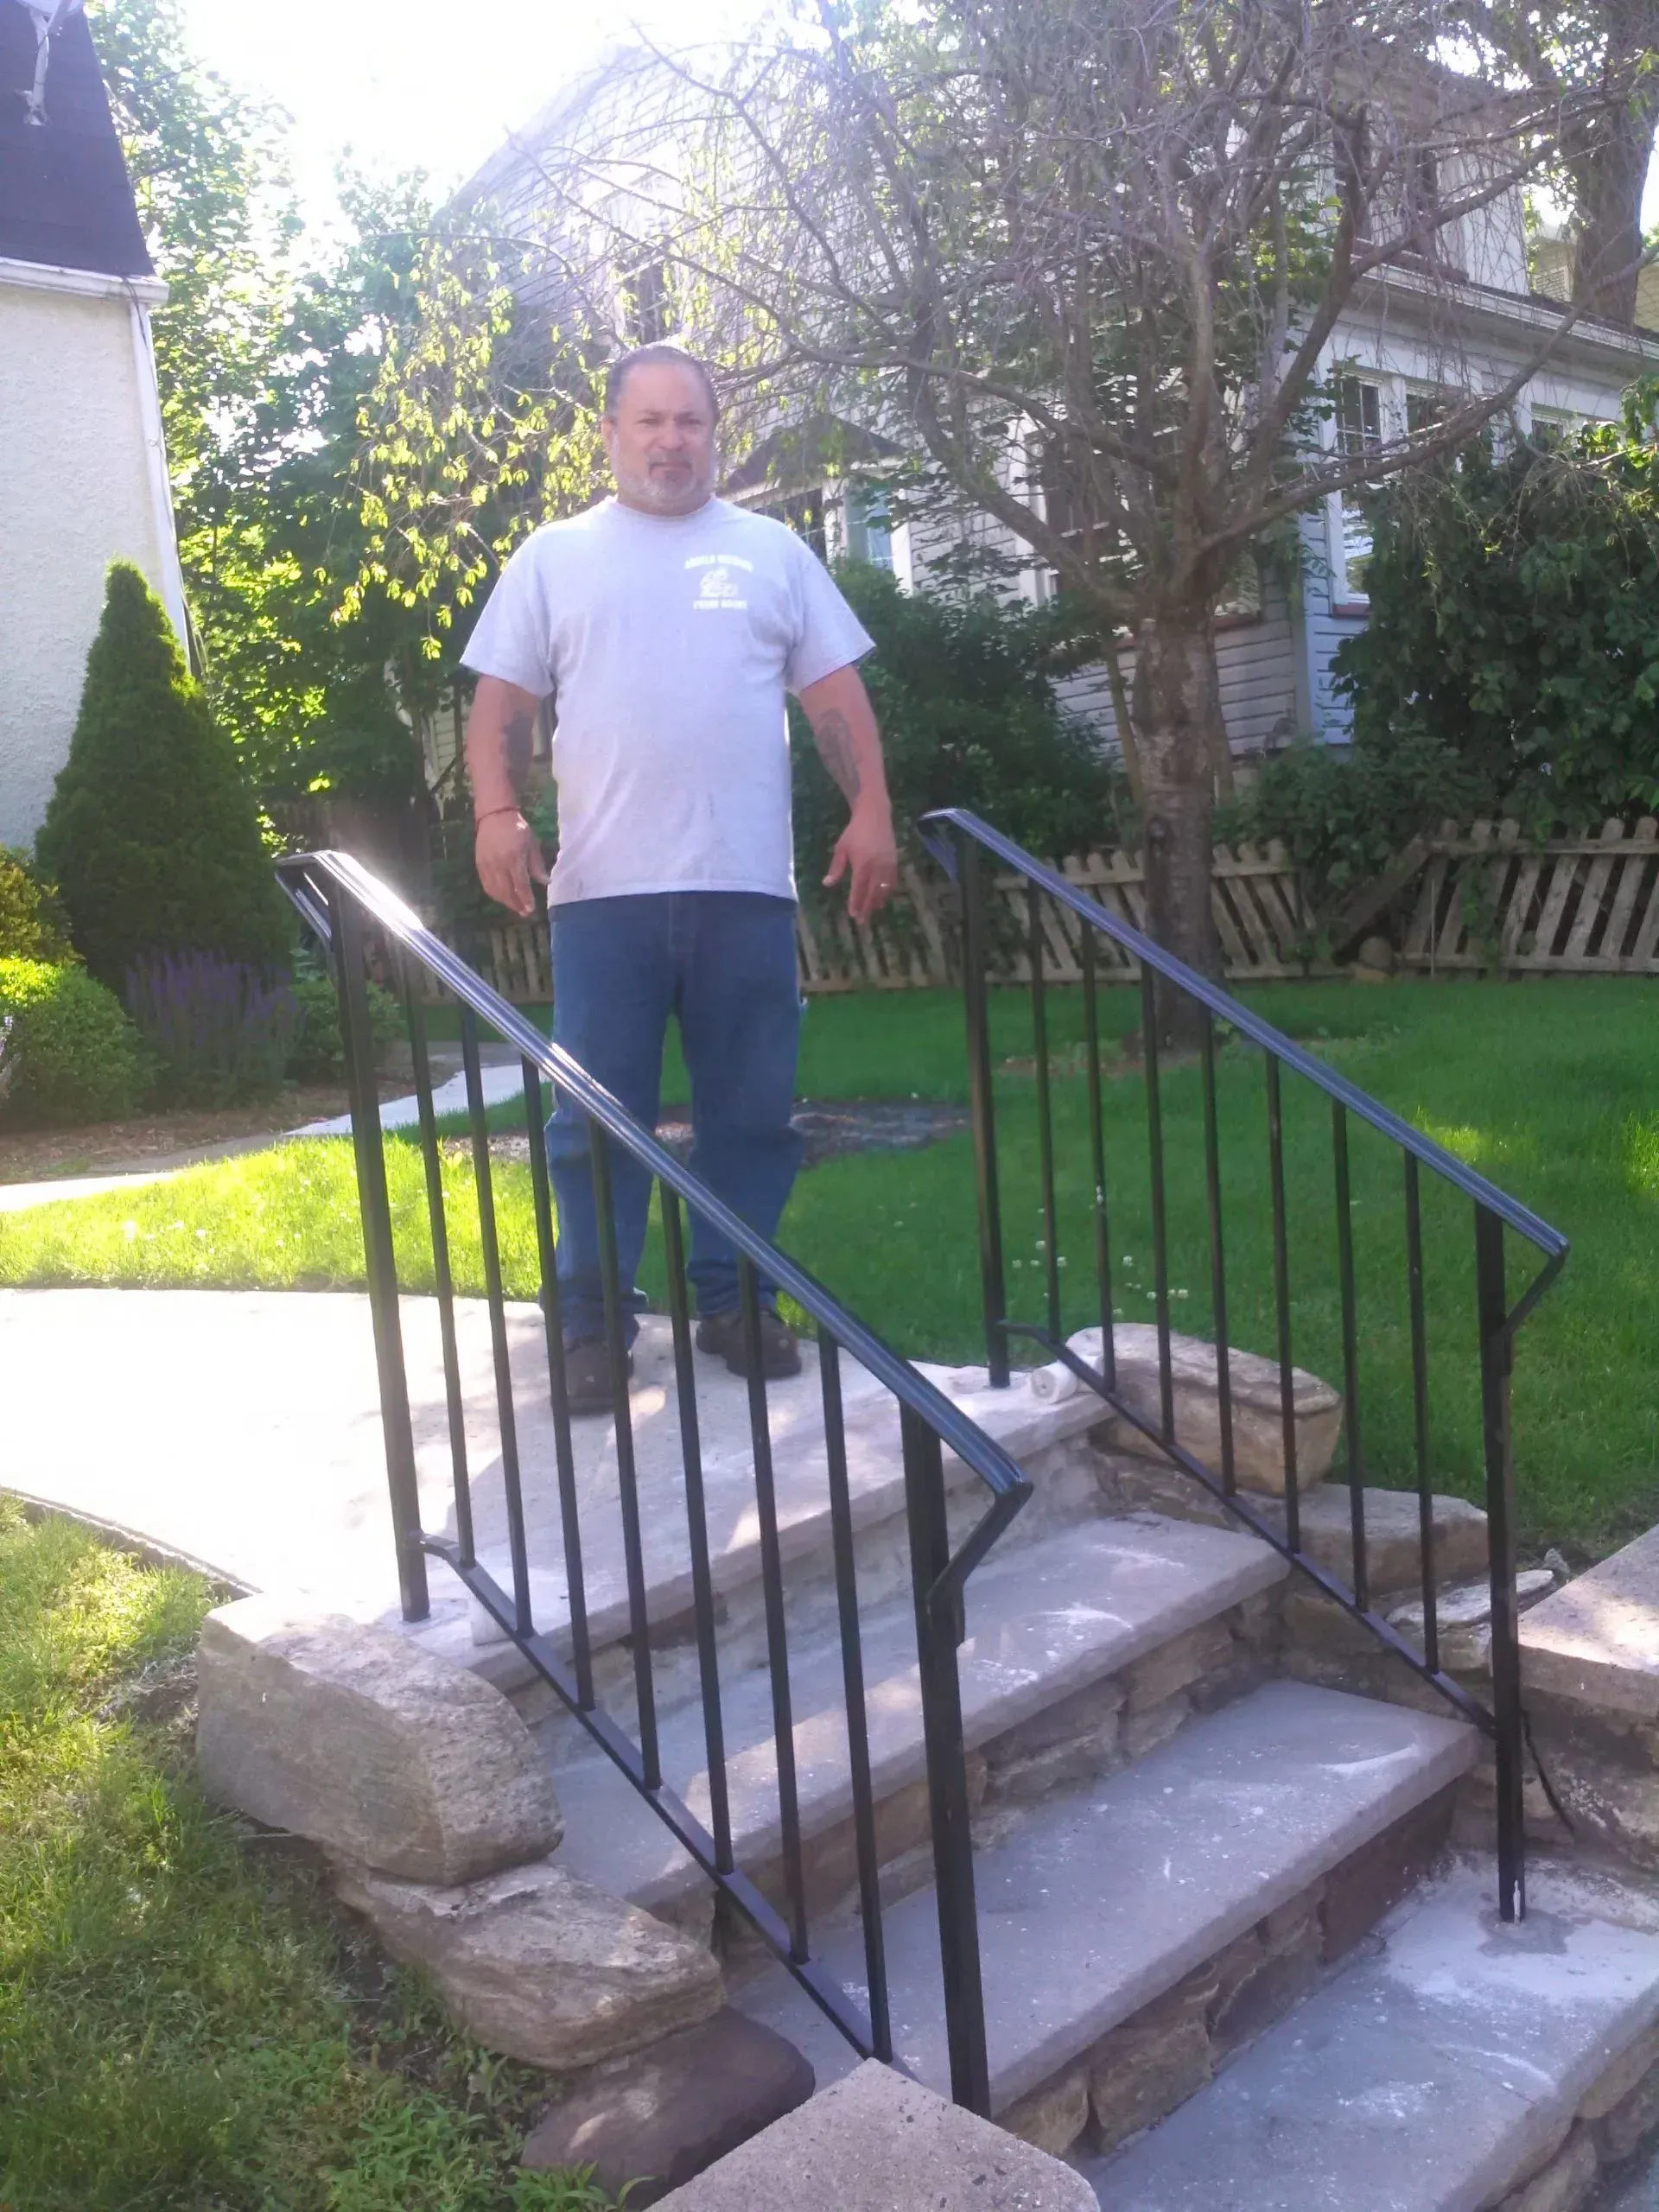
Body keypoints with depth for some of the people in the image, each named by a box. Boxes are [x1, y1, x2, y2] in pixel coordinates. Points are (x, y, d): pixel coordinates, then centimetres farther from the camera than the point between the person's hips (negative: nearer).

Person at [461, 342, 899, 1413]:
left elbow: (836, 693, 11)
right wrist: (499, 813, -8)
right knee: (598, 1117, 1)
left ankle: (734, 1300, 19)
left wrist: (872, 812, -1)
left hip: (747, 885, 1)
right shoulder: (554, 557, 12)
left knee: (752, 1110, 6)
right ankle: (593, 1322, 11)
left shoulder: (772, 551, 15)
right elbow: (502, 701, 8)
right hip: (603, 889, -1)